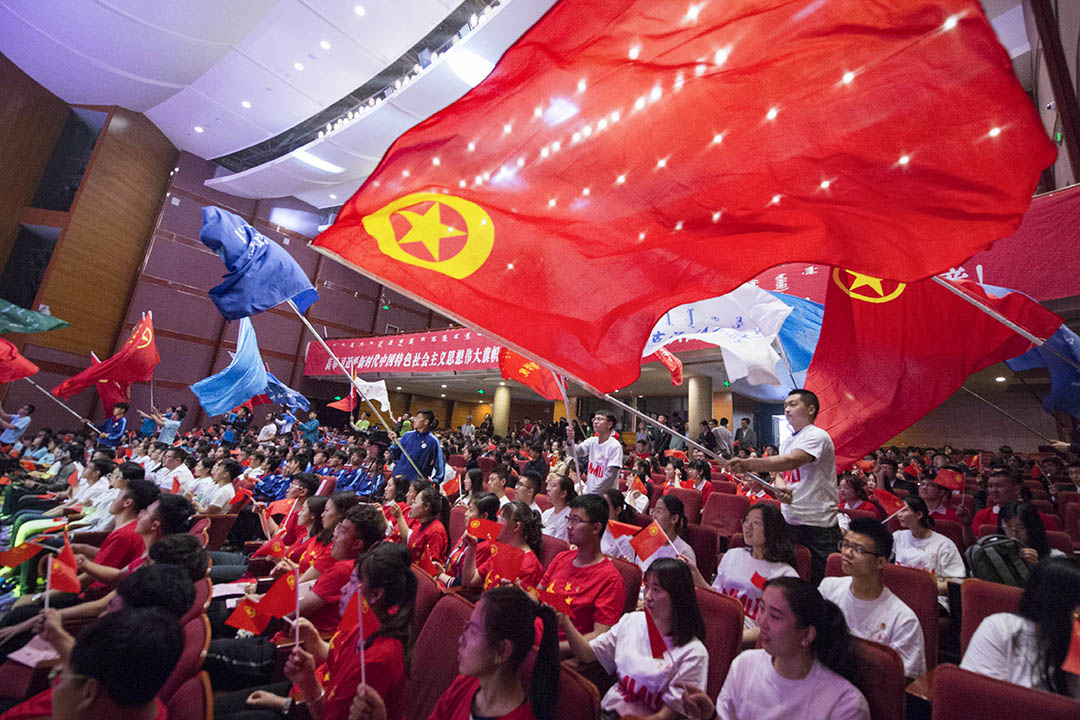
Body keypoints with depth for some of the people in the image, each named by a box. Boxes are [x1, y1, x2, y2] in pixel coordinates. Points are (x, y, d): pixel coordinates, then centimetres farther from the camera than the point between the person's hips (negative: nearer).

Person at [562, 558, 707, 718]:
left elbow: (669, 713, -11)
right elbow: (588, 654, 3)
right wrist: (565, 622, -13)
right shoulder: (630, 620, 3)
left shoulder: (693, 653, -13)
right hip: (608, 710, 5)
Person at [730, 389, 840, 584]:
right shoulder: (786, 441, 15)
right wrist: (780, 486, -8)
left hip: (818, 524, -7)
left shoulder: (817, 436, -13)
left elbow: (791, 461, -30)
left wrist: (749, 464, -42)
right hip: (789, 520, 8)